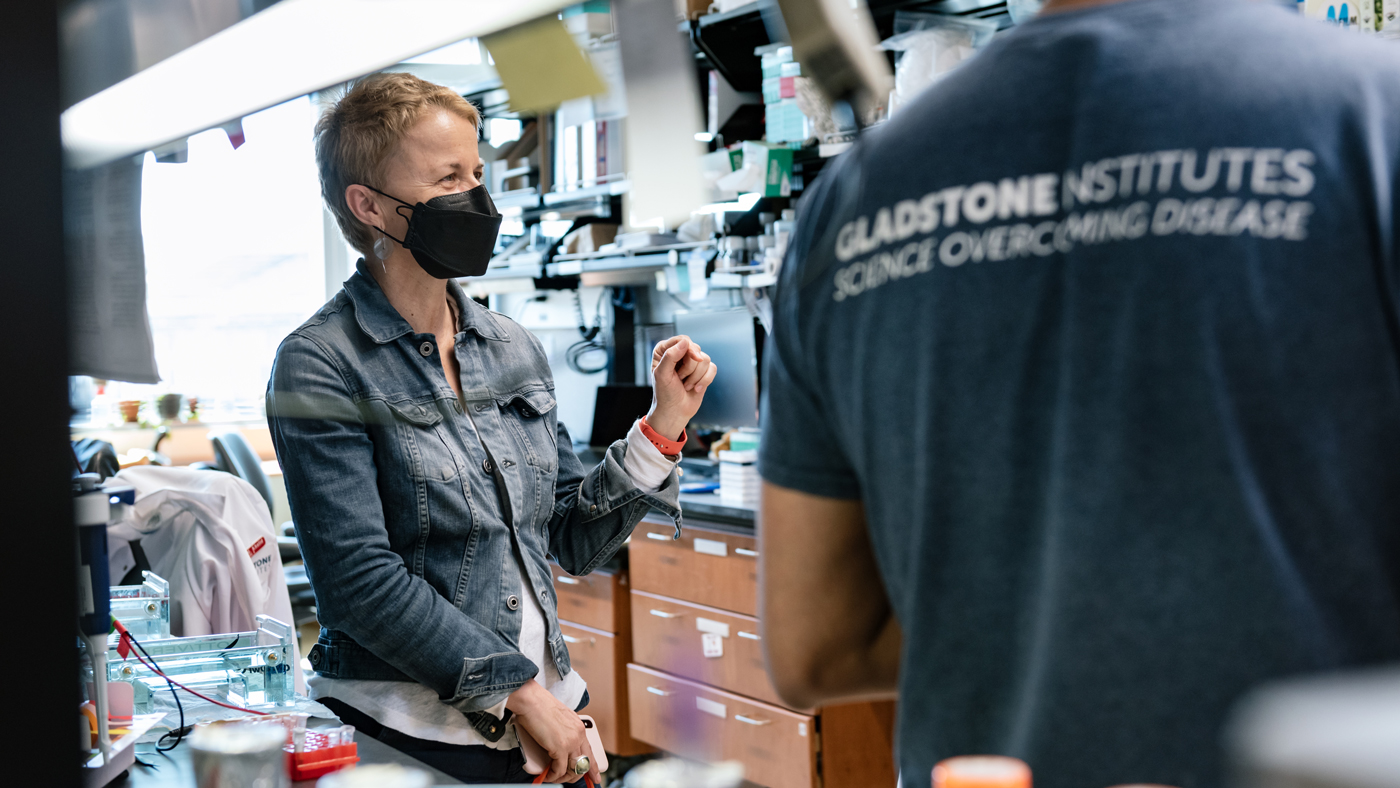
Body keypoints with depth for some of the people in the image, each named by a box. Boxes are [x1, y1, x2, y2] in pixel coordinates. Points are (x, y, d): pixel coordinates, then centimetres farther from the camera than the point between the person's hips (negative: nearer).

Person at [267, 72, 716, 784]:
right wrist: (520, 691, -14)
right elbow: (361, 580, -16)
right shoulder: (321, 365, -10)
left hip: (550, 717, 6)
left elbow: (574, 541, 10)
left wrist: (663, 427, -1)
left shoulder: (514, 350, 9)